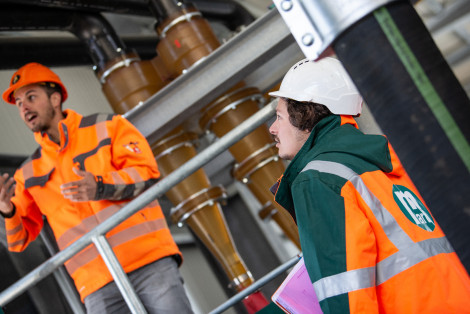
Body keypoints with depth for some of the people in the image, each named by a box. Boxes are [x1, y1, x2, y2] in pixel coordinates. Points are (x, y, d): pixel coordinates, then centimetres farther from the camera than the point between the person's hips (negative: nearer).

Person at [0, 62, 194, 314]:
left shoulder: (106, 127, 9)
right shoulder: (28, 175, 16)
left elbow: (148, 172, -2)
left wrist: (101, 187, -19)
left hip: (149, 258, -2)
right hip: (98, 284, 2)